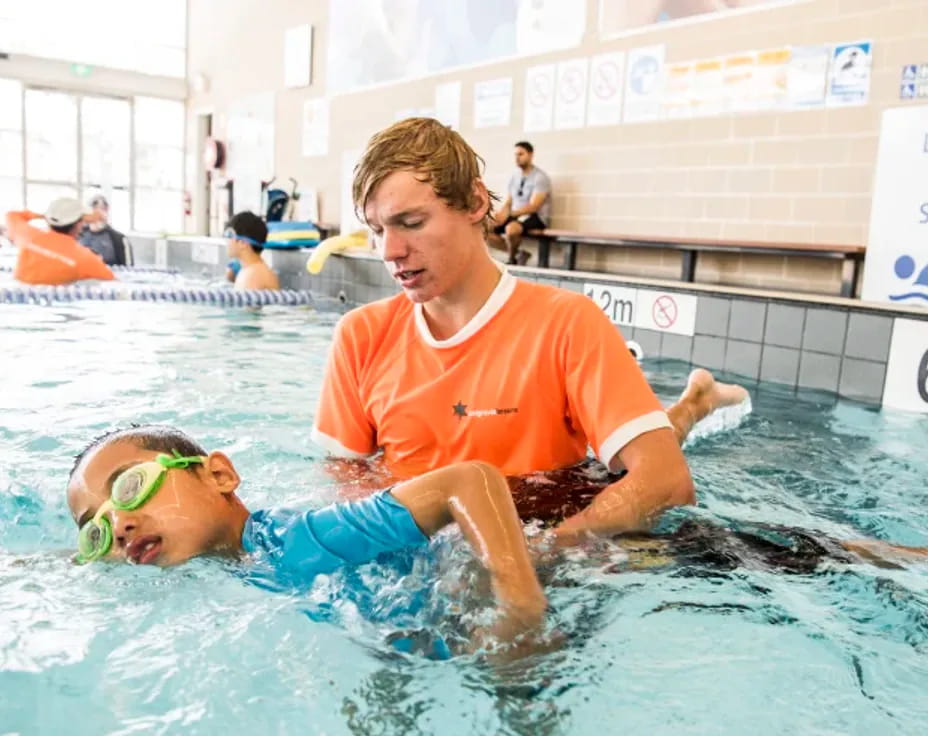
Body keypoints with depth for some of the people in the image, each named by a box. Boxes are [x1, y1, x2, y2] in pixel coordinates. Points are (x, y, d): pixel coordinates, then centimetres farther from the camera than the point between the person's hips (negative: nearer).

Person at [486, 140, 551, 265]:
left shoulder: (540, 177, -10)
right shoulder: (514, 177, 11)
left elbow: (533, 207, -20)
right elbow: (507, 203, 11)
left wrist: (508, 214, -30)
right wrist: (500, 215, -13)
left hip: (536, 217, -7)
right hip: (515, 216, 7)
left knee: (511, 229, -38)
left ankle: (512, 259, -10)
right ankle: (518, 254, -3)